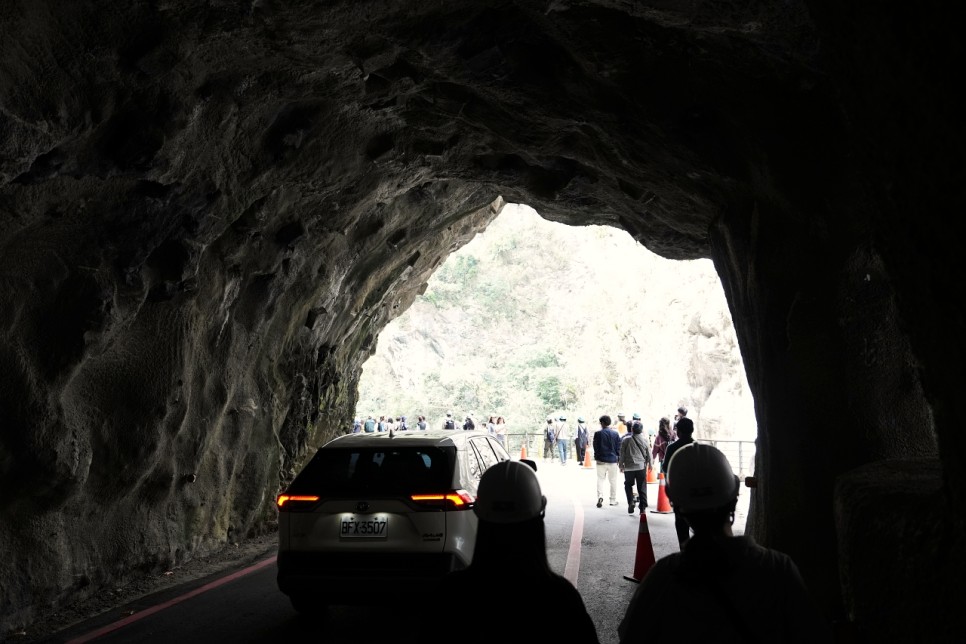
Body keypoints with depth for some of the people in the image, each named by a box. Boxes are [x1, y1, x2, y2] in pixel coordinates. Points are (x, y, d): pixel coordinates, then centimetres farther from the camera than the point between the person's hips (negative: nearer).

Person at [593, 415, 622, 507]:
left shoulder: (598, 433, -8)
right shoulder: (615, 434, -2)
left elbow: (595, 447, -3)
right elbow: (618, 447, 2)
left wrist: (596, 457, 9)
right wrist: (618, 458, 12)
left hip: (601, 460, -1)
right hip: (613, 460, 1)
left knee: (600, 479, 4)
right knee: (613, 480, 11)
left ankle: (600, 496, -17)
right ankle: (613, 500, 16)